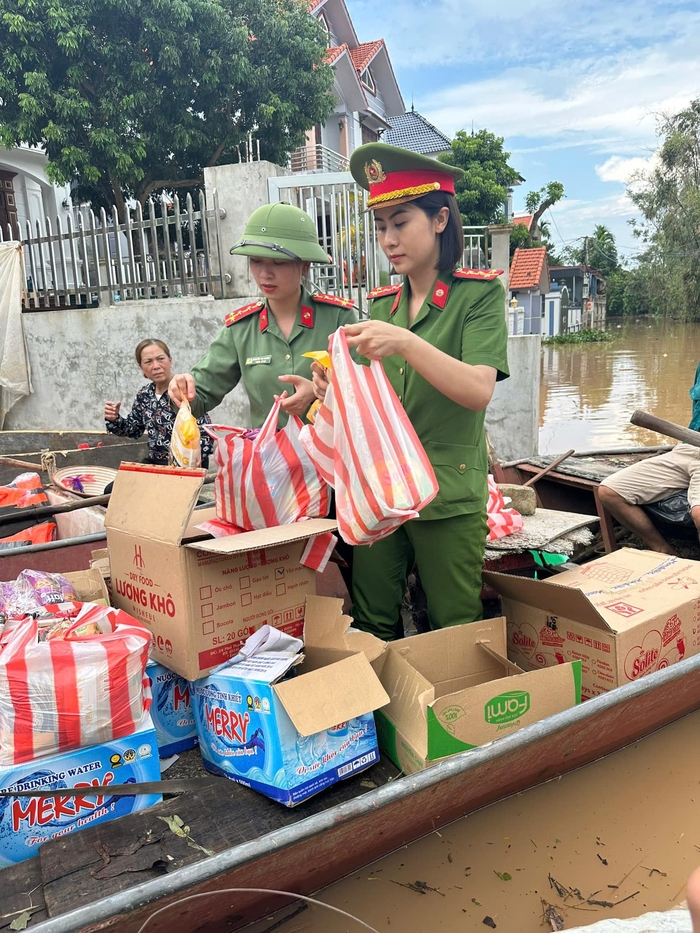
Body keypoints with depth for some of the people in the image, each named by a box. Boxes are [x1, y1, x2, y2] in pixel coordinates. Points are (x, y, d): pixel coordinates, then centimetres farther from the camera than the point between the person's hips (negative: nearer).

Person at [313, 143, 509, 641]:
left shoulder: (479, 292, -4)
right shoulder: (383, 303, 10)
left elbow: (478, 390, -17)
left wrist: (405, 343, -27)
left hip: (448, 494, -4)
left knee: (454, 630, 9)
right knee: (372, 628, 13)